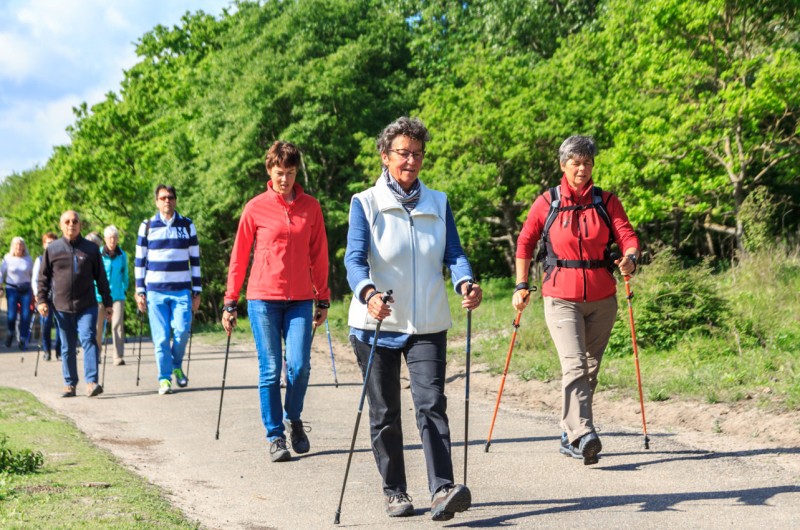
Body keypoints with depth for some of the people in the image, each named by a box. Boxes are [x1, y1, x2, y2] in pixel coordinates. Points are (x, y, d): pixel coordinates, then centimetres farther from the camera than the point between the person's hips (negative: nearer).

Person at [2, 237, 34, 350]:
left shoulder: (28, 259, 6)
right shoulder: (8, 259, 3)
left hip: (25, 289, 1)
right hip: (12, 289, -1)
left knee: (25, 316, -6)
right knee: (11, 315, -10)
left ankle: (23, 340, 4)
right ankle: (11, 333, 19)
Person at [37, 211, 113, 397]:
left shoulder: (91, 249, 5)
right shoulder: (52, 249, 6)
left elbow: (101, 278, 9)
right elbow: (43, 277, 10)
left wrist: (107, 303, 8)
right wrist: (42, 300, -1)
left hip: (87, 306, -1)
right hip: (62, 307, 2)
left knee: (88, 339, -15)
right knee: (67, 347, 8)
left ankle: (91, 382, -19)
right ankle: (70, 384, 16)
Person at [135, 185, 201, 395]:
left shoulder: (187, 225, 8)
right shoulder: (147, 226, 6)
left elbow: (195, 259, 10)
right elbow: (140, 260, 9)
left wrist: (197, 291, 5)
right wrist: (140, 291, 3)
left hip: (181, 290, 0)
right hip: (155, 291, 0)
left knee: (182, 331, -10)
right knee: (161, 337, -2)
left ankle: (177, 366, 17)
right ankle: (164, 378, 6)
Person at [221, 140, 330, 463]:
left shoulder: (310, 207, 7)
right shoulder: (255, 208, 1)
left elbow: (319, 255, 11)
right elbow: (239, 257, 5)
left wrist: (323, 300, 10)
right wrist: (230, 303, 4)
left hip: (300, 299, 2)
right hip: (263, 299, -1)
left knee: (299, 366, -6)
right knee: (270, 370, 0)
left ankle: (294, 419, 20)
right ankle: (275, 436, 10)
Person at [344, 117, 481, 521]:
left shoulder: (438, 203, 9)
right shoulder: (365, 204, -2)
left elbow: (453, 253, 1)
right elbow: (355, 259, -14)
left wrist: (465, 282, -22)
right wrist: (368, 293, -35)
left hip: (428, 325, 2)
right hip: (376, 324, -1)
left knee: (432, 404, -13)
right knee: (384, 413, 6)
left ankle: (442, 489, -20)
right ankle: (394, 492, 19)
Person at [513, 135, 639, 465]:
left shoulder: (606, 202, 7)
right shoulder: (547, 203, 2)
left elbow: (626, 234, 0)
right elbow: (525, 242, 8)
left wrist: (630, 258, -22)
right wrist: (522, 286, 3)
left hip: (601, 299, 3)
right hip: (561, 298, -3)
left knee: (590, 367, 9)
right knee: (574, 364, -19)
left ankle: (570, 437, 21)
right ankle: (583, 435, -29)